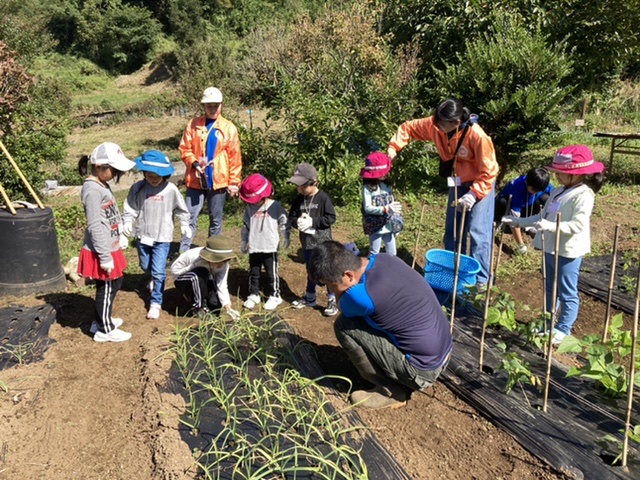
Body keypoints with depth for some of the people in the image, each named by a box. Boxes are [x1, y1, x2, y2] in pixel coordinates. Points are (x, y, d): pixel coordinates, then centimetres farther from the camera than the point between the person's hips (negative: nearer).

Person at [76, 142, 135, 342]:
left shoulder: (102, 185, 8)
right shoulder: (93, 190, -22)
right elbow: (95, 226, -25)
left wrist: (120, 237, 24)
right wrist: (105, 257, -23)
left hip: (110, 247, 10)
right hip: (101, 251, -10)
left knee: (114, 284, 20)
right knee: (107, 289, 3)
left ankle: (101, 320, 36)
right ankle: (105, 330, 18)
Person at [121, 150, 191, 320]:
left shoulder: (171, 189, -11)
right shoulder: (138, 188, -7)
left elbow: (181, 209, 2)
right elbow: (130, 208, -1)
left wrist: (184, 224, 2)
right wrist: (127, 222, -14)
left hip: (162, 237, -3)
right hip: (143, 235, 3)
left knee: (158, 271, -6)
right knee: (145, 266, 23)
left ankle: (156, 303, 6)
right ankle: (154, 279, 56)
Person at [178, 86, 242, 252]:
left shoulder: (229, 128, 3)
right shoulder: (193, 124, 5)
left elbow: (235, 157, 1)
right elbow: (184, 149, 4)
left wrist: (234, 182, -3)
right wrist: (194, 163, -15)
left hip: (218, 181, 0)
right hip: (196, 181, 1)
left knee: (216, 220, 9)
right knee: (190, 218, 2)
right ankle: (184, 253, 8)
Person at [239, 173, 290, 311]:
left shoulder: (275, 207, -10)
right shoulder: (250, 208, 2)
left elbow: (284, 223, -2)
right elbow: (245, 226, 11)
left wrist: (286, 238, 1)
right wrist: (243, 242, 13)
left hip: (270, 247, -4)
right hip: (254, 247, 4)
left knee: (272, 273, 6)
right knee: (253, 273, 13)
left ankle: (274, 296, 19)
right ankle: (253, 295, 26)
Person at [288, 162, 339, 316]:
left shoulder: (323, 198, -13)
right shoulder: (299, 199, 3)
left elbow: (331, 218, -16)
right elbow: (291, 217, 7)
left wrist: (312, 221, -20)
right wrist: (297, 221, -16)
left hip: (323, 242, -6)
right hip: (307, 243, 6)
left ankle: (332, 300, 12)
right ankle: (309, 298, 33)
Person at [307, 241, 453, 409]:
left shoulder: (362, 294, -27)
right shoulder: (383, 259, -3)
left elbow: (343, 310, -2)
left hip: (423, 369, -8)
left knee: (344, 326, -10)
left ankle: (391, 391, 3)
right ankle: (401, 382, 18)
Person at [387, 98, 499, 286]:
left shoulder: (477, 136, -31)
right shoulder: (434, 125, -17)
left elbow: (488, 172, -25)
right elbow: (408, 127, -3)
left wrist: (474, 194, -31)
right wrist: (394, 147, -15)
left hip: (481, 185, -6)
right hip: (458, 184, 6)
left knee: (477, 231, -9)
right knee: (452, 231, 12)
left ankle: (480, 279, 2)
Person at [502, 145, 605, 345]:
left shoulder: (583, 195, -17)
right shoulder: (557, 191, 10)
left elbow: (577, 224, -27)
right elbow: (543, 216, 16)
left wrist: (551, 226, -37)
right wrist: (518, 222, 9)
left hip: (568, 252, -9)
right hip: (550, 249, 9)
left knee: (567, 293, 5)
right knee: (550, 289, 19)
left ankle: (563, 329, 15)